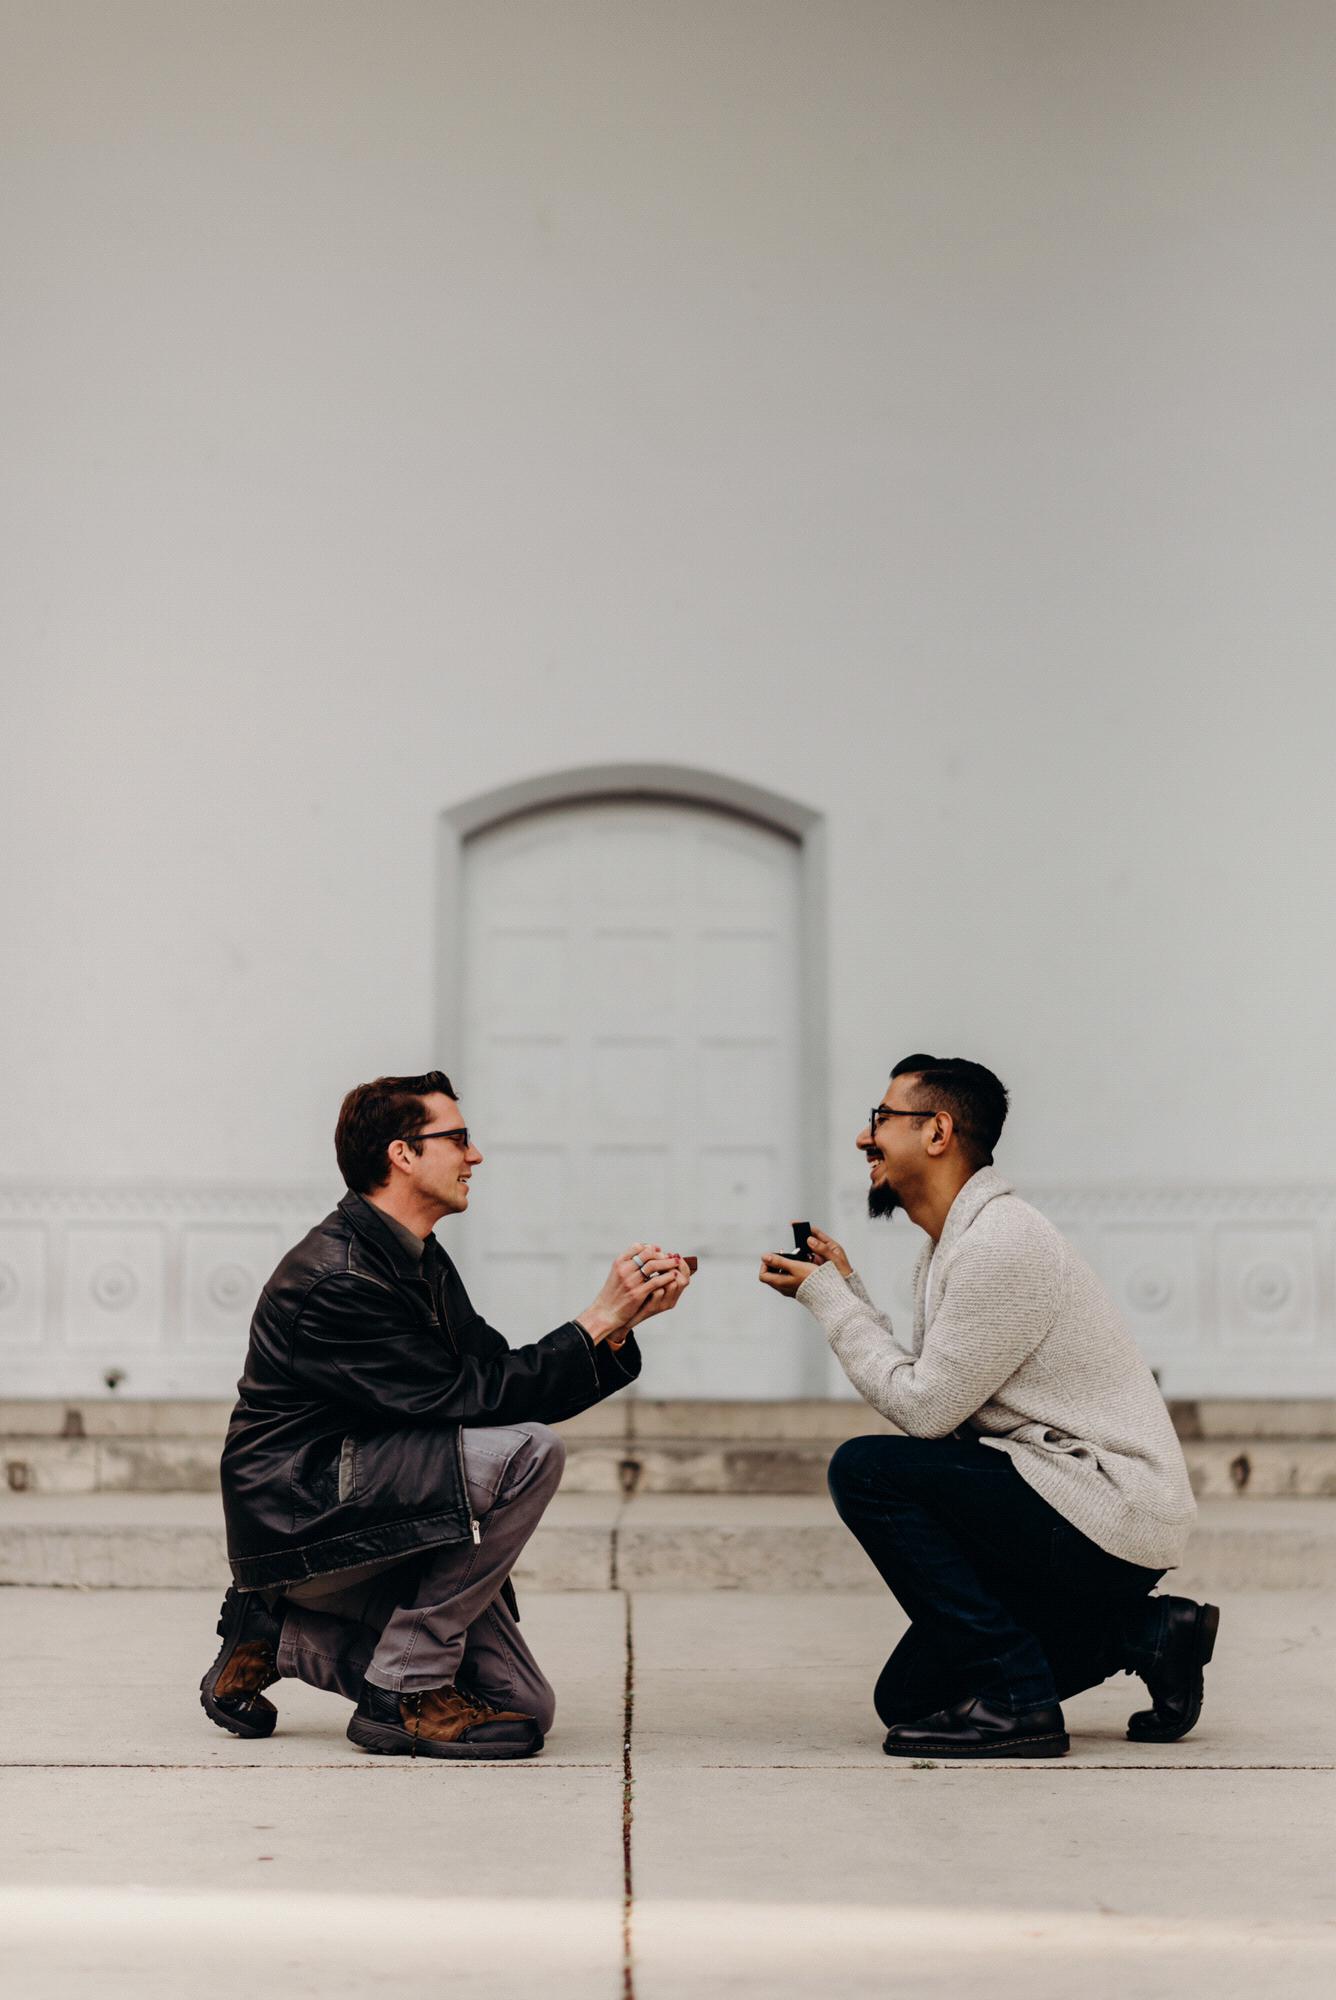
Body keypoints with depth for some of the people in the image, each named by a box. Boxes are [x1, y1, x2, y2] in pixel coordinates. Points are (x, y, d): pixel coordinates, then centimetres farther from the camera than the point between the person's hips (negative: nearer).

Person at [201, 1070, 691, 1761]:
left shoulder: (421, 1263, 13)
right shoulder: (337, 1278, -19)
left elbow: (504, 1378, 7)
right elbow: (467, 1399, -22)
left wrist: (624, 1316, -3)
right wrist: (599, 1320, -18)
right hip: (299, 1518, -9)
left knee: (522, 1706, 0)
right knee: (526, 1450, -25)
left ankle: (281, 1637, 14)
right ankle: (407, 1691, -15)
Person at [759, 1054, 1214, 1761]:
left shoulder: (1000, 1244, -18)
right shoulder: (951, 1247, 14)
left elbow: (923, 1410, -18)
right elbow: (923, 1395, 9)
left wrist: (828, 1300, -9)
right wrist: (844, 1288, 8)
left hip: (1109, 1512, -10)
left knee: (864, 1470, -19)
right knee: (909, 1697, 10)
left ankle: (1014, 1698, -14)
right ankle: (1141, 1632, 15)